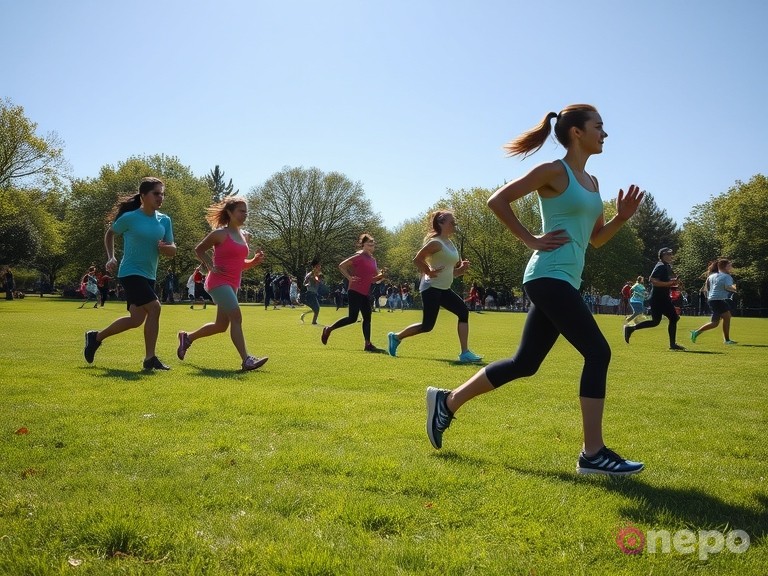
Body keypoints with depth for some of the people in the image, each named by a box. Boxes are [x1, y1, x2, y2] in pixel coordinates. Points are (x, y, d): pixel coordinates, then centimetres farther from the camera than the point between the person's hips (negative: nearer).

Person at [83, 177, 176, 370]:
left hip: (149, 276, 7)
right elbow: (109, 234, 7)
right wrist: (111, 257, -3)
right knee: (154, 307, -21)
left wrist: (165, 247, -16)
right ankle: (150, 358, -11)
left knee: (136, 320, 10)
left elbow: (173, 251, 6)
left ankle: (95, 337, 31)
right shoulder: (129, 217, -9)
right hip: (130, 273, -7)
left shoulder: (165, 220, 4)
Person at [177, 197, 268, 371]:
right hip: (219, 282, -9)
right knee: (236, 317, -21)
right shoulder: (220, 233, -7)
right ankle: (246, 360, -23)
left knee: (221, 326, 12)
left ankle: (187, 337, 34)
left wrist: (255, 261, 2)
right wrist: (210, 266, -11)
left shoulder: (244, 236, 14)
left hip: (233, 284, 9)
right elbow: (198, 249, 3)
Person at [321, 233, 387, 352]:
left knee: (367, 318, 4)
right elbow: (341, 266, -11)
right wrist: (350, 278, -17)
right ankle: (328, 329, 5)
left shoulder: (373, 260, 14)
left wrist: (382, 275, 1)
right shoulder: (359, 256, -9)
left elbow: (373, 279, 19)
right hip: (355, 292, -8)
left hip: (364, 294, 8)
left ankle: (368, 344, 5)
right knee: (352, 318, -9)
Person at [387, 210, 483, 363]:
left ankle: (464, 353, -2)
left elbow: (453, 272, 19)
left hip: (444, 289, 9)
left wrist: (463, 268, 1)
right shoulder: (436, 243, -14)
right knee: (427, 326, -6)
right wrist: (429, 272, -17)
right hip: (432, 288, -9)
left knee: (464, 312, -2)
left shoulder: (451, 244, 14)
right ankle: (396, 336, 15)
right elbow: (417, 259, -18)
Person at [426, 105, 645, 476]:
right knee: (598, 352, -12)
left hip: (564, 281, 9)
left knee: (524, 364, 10)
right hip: (550, 276, -9)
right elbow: (497, 200, -8)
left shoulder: (591, 182, 19)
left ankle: (447, 401, 21)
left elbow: (596, 239, 23)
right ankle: (593, 453, -5)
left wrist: (622, 217, 5)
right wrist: (531, 241, -10)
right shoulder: (554, 172, -6)